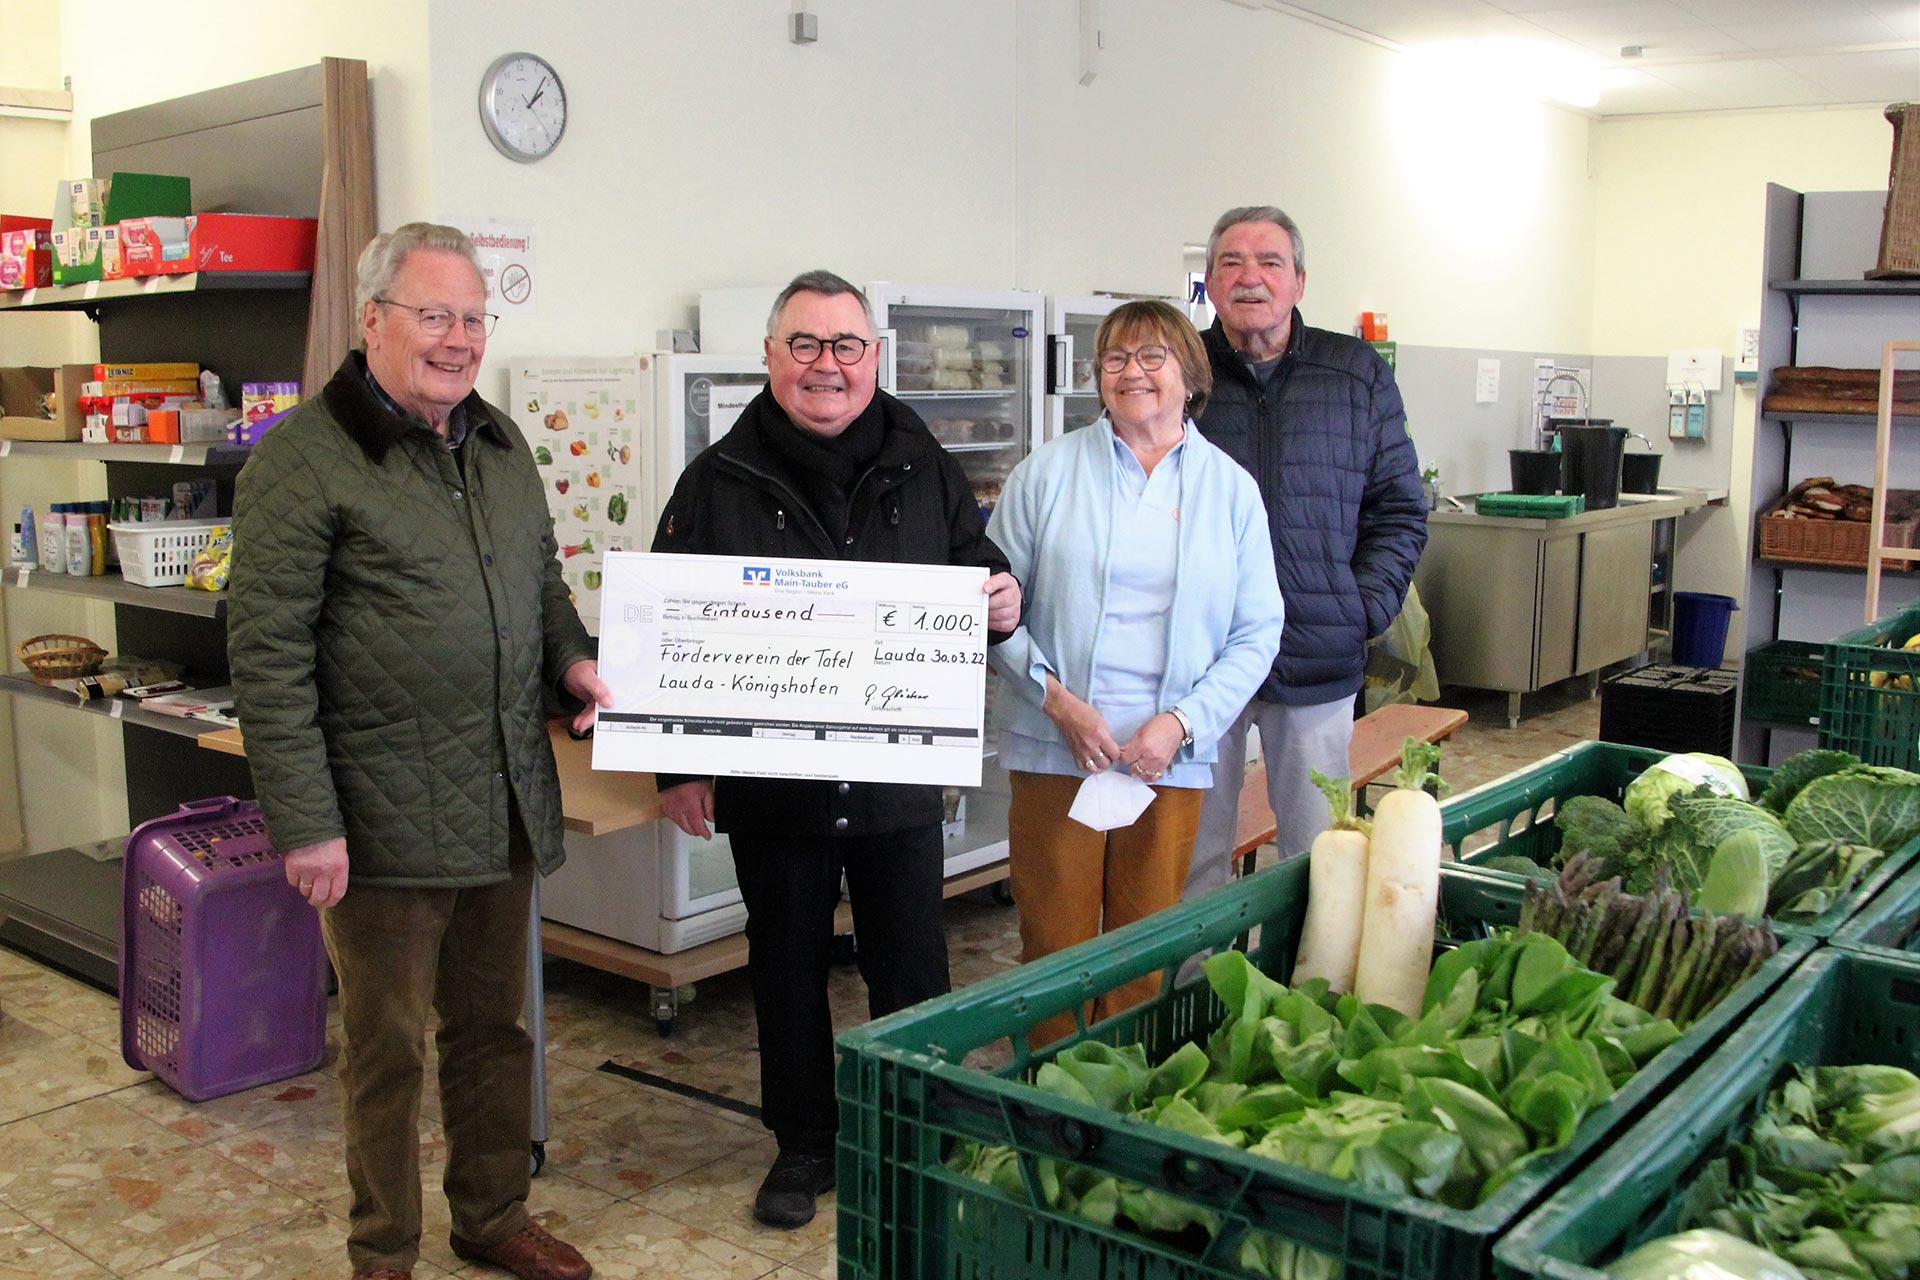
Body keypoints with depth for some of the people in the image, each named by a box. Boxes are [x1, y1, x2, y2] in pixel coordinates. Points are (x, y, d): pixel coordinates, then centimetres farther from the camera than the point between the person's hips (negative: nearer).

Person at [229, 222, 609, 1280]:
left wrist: (571, 657, 4)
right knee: (387, 1042, 8)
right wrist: (305, 824, -16)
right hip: (385, 818, -6)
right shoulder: (304, 457, -9)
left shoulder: (498, 441, 12)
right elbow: (268, 654, -13)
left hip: (505, 805, 6)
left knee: (492, 1023, 18)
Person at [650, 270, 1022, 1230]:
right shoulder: (721, 481, -1)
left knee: (911, 968, 10)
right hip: (771, 782, -1)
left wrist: (1004, 604, -12)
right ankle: (804, 1143, 31)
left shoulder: (923, 469, 4)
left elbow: (979, 571, 12)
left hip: (901, 776, 1)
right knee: (787, 967, 13)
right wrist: (678, 763, -6)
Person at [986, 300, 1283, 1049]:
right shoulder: (1049, 473, 5)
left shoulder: (1230, 488, 8)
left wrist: (1182, 723, -7)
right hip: (1056, 753, -1)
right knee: (1054, 950, 3)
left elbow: (1258, 631, 6)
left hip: (1172, 759, 1)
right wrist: (1055, 698, -10)